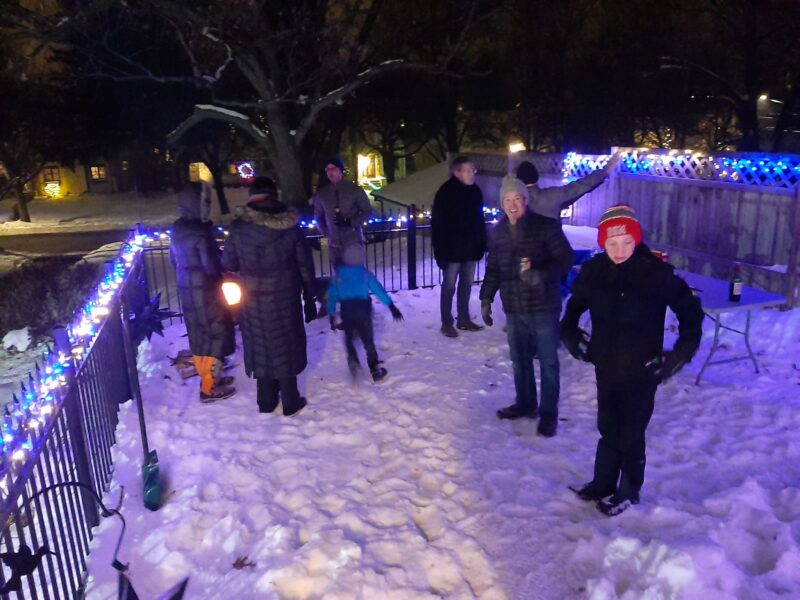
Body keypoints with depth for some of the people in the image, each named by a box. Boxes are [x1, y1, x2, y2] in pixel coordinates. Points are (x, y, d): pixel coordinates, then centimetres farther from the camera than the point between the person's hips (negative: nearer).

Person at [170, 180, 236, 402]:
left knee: (198, 333, 18)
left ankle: (207, 375, 33)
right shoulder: (200, 232, -23)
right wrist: (222, 273, -2)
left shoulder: (177, 230, 4)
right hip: (204, 291, -9)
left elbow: (173, 258, 15)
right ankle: (209, 388, 8)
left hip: (186, 289, 9)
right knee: (216, 333, 2)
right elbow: (211, 266, -22)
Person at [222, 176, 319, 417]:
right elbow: (306, 268, -4)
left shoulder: (239, 228, -8)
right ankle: (290, 402, 20)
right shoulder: (290, 227, -8)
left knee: (260, 347, 14)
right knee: (285, 346, 11)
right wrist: (309, 301, 6)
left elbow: (228, 264, 2)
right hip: (284, 299, -1)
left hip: (253, 301, 1)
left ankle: (266, 402, 25)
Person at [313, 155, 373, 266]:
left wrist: (349, 222, -13)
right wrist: (325, 233, 3)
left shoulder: (354, 189, -4)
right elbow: (318, 216, 17)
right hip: (334, 244, 3)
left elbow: (368, 212, 0)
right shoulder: (321, 193, 4)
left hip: (354, 242, -2)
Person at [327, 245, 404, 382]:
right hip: (363, 312, -1)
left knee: (349, 338, 22)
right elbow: (379, 290, -4)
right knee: (368, 341, 10)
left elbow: (332, 297, 1)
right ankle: (375, 370, 11)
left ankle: (352, 359, -3)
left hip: (347, 313, 1)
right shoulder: (366, 274, -1)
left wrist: (332, 316, 5)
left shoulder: (337, 277, 3)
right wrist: (392, 306, -5)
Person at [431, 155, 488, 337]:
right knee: (449, 286, 3)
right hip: (452, 249, -6)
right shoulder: (446, 192, -11)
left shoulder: (475, 191, 7)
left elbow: (479, 220, 14)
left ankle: (464, 319, 25)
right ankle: (447, 323, 12)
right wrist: (440, 251, -17)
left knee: (466, 285, 13)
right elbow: (437, 223, -13)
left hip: (470, 248, 6)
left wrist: (482, 244, 9)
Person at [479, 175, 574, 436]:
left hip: (544, 306, -4)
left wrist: (541, 275, -25)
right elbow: (493, 269, 15)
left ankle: (549, 414, 19)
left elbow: (565, 259, -9)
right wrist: (486, 298, 9)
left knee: (547, 361, 6)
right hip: (513, 309, 5)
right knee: (519, 360, 16)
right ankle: (525, 403, 35)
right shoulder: (497, 233, 6)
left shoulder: (546, 226, -9)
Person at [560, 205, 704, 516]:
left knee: (631, 434, 9)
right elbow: (576, 303, 15)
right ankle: (603, 483, 37)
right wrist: (570, 333, 5)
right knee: (608, 429, 19)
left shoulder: (657, 272, -17)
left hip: (642, 371, -4)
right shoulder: (593, 270, -6)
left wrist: (681, 353, -11)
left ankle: (628, 491, 30)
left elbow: (691, 311, -6)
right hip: (605, 367, 4)